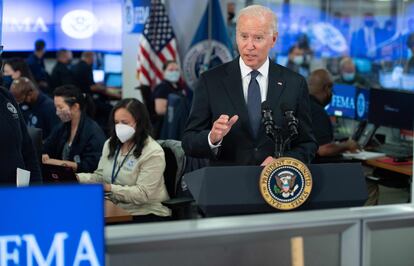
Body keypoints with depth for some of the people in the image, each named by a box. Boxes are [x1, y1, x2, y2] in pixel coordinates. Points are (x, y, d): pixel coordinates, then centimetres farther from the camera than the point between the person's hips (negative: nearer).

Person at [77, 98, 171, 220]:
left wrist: (110, 188, -28)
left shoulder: (153, 153, -15)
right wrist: (76, 178, -6)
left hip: (147, 214, -6)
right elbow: (100, 176, 12)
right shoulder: (110, 144, 10)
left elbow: (143, 194, -20)